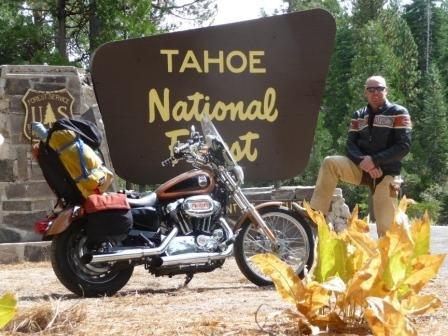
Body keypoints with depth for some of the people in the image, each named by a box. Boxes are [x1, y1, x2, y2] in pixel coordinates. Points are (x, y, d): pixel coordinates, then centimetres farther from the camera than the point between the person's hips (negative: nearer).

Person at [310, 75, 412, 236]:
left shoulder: (398, 113, -2)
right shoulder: (359, 115, 12)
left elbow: (403, 146, -12)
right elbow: (350, 144, 4)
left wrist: (374, 160, -20)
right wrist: (363, 162, -17)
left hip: (386, 173, -3)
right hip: (361, 168, 3)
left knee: (386, 225, -11)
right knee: (330, 163, -22)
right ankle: (317, 215, -22)